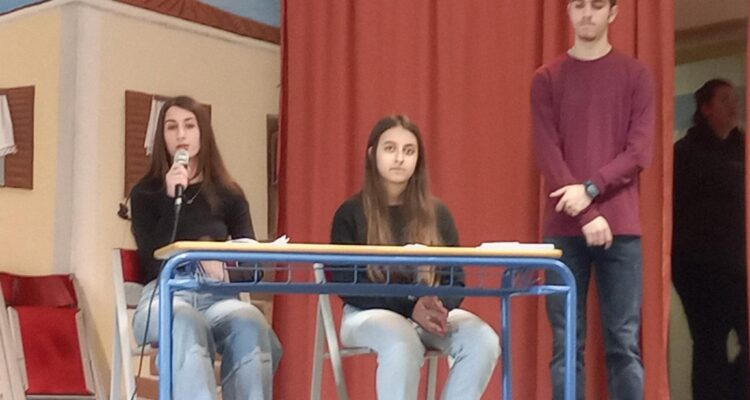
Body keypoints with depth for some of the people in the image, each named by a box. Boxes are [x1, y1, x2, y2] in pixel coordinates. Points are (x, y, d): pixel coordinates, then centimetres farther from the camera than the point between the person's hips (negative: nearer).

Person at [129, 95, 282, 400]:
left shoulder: (229, 194, 15)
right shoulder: (146, 193, 11)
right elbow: (152, 260, -1)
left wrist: (222, 263, -14)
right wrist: (172, 199, -9)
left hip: (218, 297, 2)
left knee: (249, 324, -35)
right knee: (187, 325, -39)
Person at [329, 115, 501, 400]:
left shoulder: (437, 213, 10)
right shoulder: (350, 214, 1)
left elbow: (455, 280, 7)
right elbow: (348, 285, -7)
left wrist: (440, 307, -19)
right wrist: (411, 307, -21)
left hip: (433, 311, 3)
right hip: (370, 313, -3)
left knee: (484, 341, -27)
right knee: (403, 346, -38)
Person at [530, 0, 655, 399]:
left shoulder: (636, 75, 8)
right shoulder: (546, 79, 9)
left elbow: (639, 152, 0)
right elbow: (547, 154, -1)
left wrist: (590, 188, -14)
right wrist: (586, 215, -11)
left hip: (621, 225, 0)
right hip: (564, 227, 1)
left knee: (623, 342, 0)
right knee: (566, 344, 1)